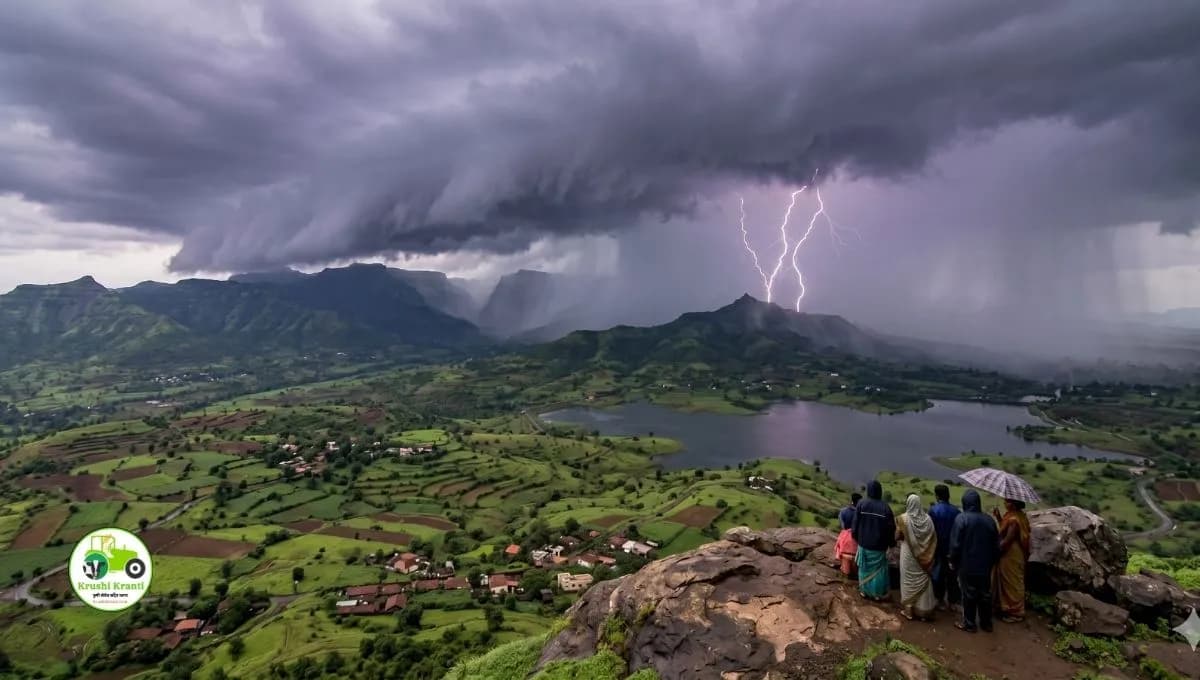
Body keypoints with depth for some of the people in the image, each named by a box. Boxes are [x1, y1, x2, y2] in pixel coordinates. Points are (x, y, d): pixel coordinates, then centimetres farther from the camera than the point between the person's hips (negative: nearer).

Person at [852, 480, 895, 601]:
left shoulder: (861, 504, -13)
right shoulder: (885, 507, -15)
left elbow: (855, 523, -6)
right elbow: (891, 528, -7)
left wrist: (855, 537, 11)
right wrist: (891, 543, 9)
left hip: (864, 542, 1)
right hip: (879, 544, -1)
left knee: (865, 567, 16)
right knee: (878, 568, 12)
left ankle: (864, 591, 25)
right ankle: (878, 593, 20)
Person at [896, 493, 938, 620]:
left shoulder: (903, 519, -13)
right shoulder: (927, 518, -6)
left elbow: (897, 536, -7)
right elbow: (934, 538, -1)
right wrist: (929, 554, 11)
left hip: (908, 554, -3)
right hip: (924, 555, 3)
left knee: (909, 582, 7)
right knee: (923, 581, 12)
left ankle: (908, 610, 12)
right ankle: (924, 610, 19)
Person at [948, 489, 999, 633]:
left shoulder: (961, 518, -17)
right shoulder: (989, 520, -3)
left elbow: (955, 544, -16)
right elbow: (996, 545, 5)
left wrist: (953, 561, -2)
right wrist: (992, 561, 19)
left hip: (967, 566, -4)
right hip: (985, 566, 4)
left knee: (969, 595, 7)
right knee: (985, 594, 16)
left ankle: (969, 624, 17)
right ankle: (986, 623, 27)